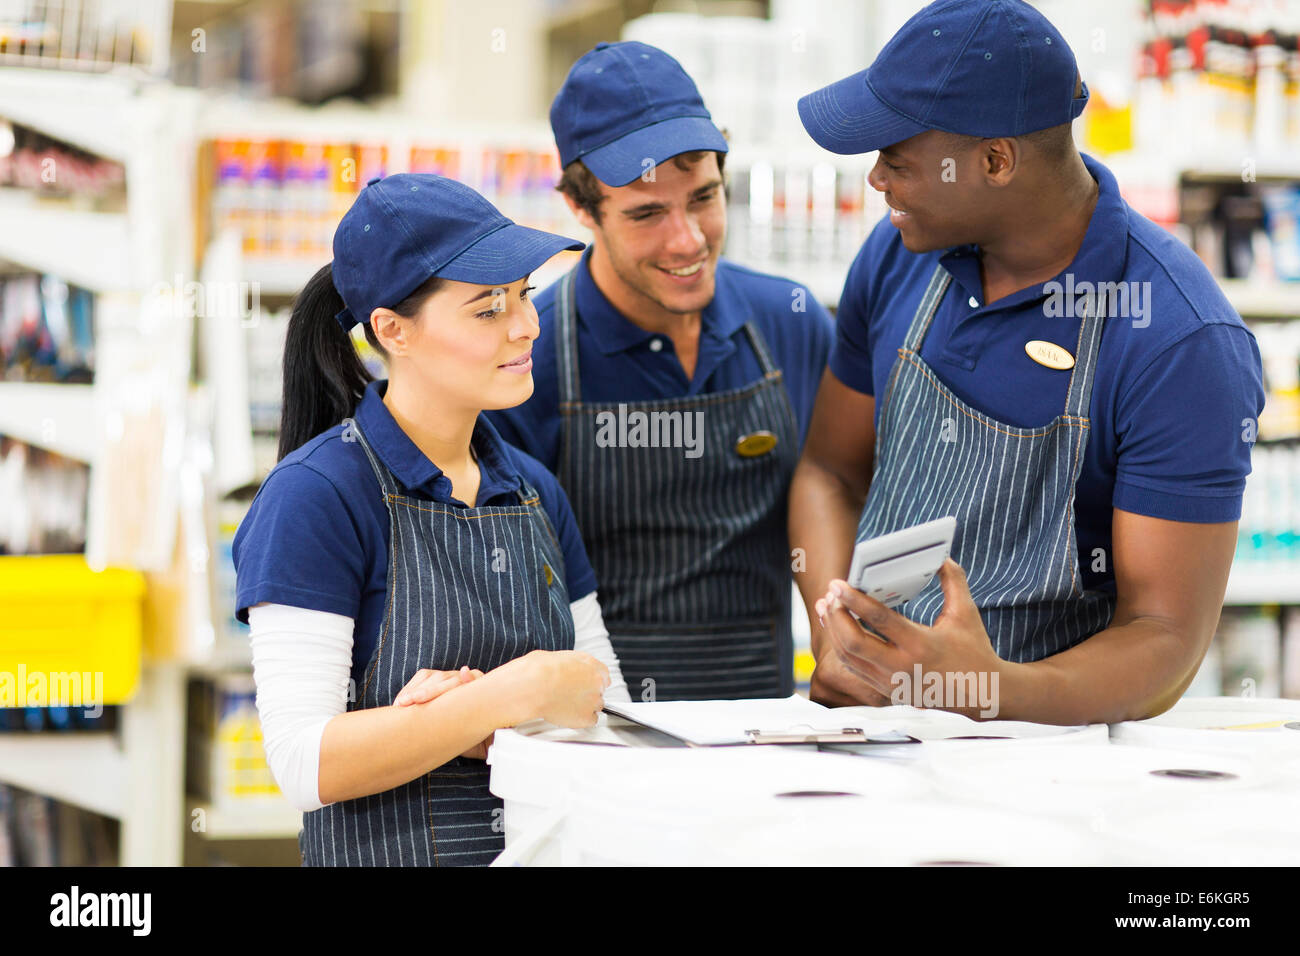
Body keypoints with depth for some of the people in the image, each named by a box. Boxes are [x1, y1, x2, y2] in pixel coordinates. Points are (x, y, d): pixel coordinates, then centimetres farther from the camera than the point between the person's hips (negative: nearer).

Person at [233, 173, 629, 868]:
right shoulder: (313, 495, -7)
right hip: (387, 850, -4)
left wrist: (480, 721, -8)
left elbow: (607, 707, 11)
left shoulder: (534, 492, 11)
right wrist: (516, 692, -17)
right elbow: (306, 765, -14)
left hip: (551, 841, 4)